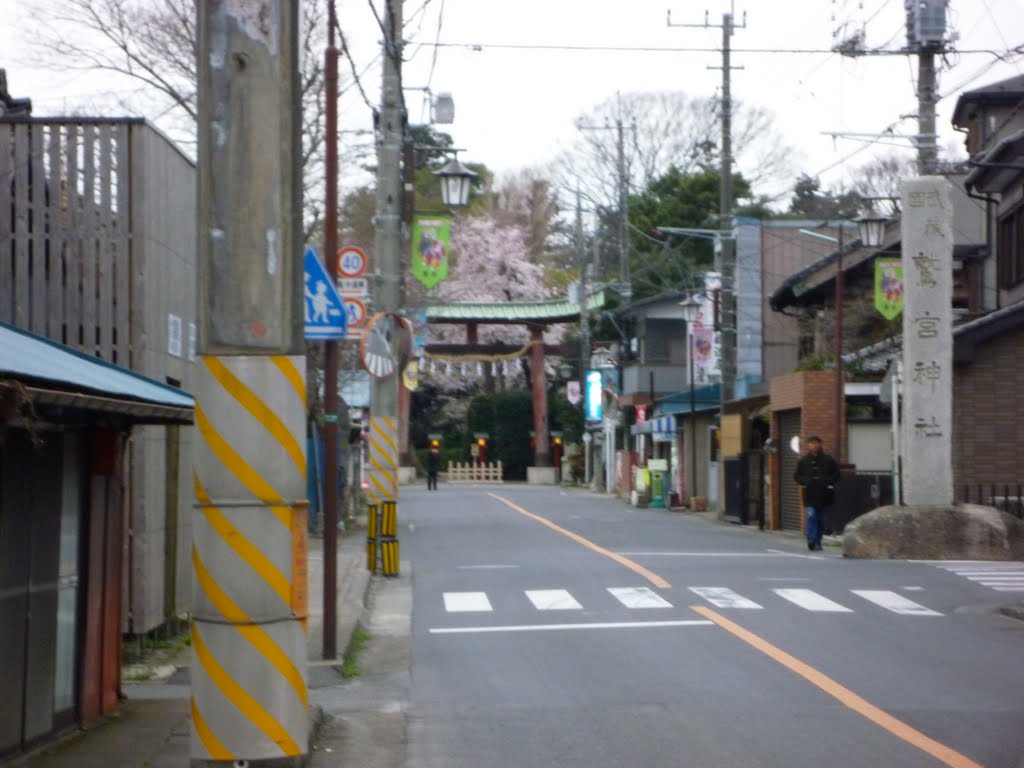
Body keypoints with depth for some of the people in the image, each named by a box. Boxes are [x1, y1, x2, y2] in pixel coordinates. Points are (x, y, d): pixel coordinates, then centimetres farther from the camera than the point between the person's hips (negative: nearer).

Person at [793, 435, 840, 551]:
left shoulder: (828, 460, 5)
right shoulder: (803, 461, 6)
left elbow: (836, 474, 9)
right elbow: (796, 475, 11)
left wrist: (829, 482, -8)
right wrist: (804, 482, -8)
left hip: (823, 495, 1)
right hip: (810, 495, -1)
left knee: (821, 520, 8)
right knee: (811, 516, -16)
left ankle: (817, 542, 18)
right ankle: (811, 540, -19)